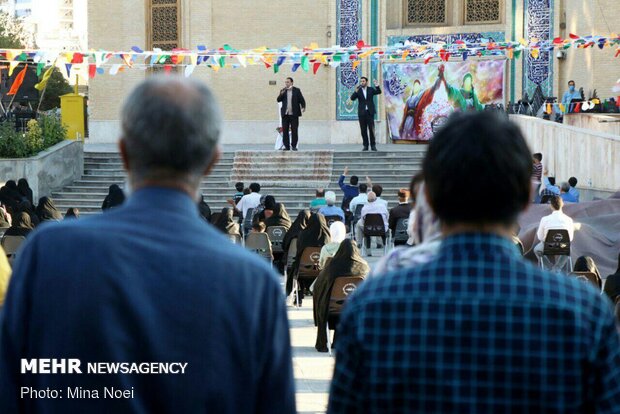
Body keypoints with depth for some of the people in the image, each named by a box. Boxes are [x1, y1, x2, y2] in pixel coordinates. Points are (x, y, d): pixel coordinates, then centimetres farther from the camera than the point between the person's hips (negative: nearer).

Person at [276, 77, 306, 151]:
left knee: (294, 131, -2)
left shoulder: (297, 90, 6)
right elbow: (278, 100, 4)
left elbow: (302, 100, 2)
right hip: (285, 114, 2)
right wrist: (281, 93, -14)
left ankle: (294, 146, 4)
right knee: (285, 131, -1)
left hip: (294, 114, -2)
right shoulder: (283, 91, 12)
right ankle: (287, 146, 3)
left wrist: (303, 107, -15)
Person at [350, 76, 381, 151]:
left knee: (371, 129, -3)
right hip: (362, 113, 0)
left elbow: (378, 92, -4)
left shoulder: (371, 89, 7)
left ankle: (373, 145, 1)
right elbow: (352, 98, -6)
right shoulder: (358, 90, 4)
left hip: (370, 112, 0)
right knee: (363, 130, 2)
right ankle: (365, 146, 7)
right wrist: (356, 92, -23)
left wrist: (377, 86, -23)